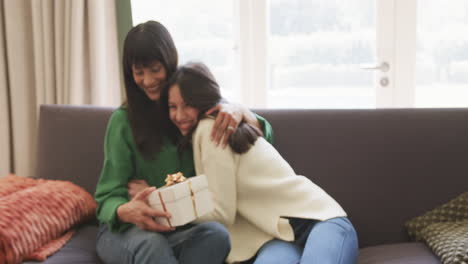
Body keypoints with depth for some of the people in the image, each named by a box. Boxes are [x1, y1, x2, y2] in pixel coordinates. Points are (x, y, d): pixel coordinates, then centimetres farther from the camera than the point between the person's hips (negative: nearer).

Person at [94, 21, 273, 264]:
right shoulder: (123, 121, -2)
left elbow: (264, 133, 9)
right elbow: (109, 197, -6)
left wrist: (240, 111, -15)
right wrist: (127, 212, -32)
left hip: (183, 231, 3)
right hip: (126, 231, -2)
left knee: (216, 234, -32)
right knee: (150, 243, -38)